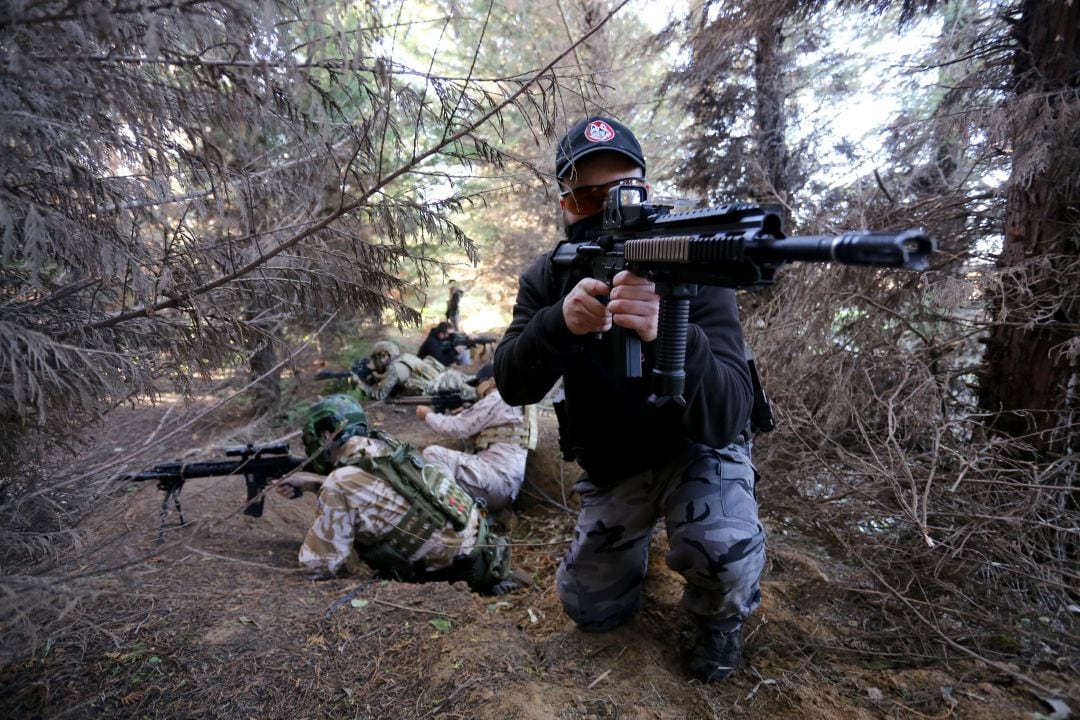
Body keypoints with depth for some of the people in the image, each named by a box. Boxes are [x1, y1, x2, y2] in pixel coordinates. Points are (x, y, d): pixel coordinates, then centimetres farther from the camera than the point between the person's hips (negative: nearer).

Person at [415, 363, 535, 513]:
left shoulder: (498, 399, -2)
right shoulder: (513, 402, 27)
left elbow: (458, 427, -5)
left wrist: (428, 415, 10)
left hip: (498, 476, -10)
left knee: (432, 453, -12)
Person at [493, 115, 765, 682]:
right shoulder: (548, 278, -12)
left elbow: (724, 419, -36)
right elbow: (514, 387, -22)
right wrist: (561, 323, -42)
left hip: (695, 451, -3)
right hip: (611, 468, 4)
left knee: (723, 547, -33)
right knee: (590, 608, 11)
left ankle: (720, 619, 4)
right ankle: (637, 531, 41)